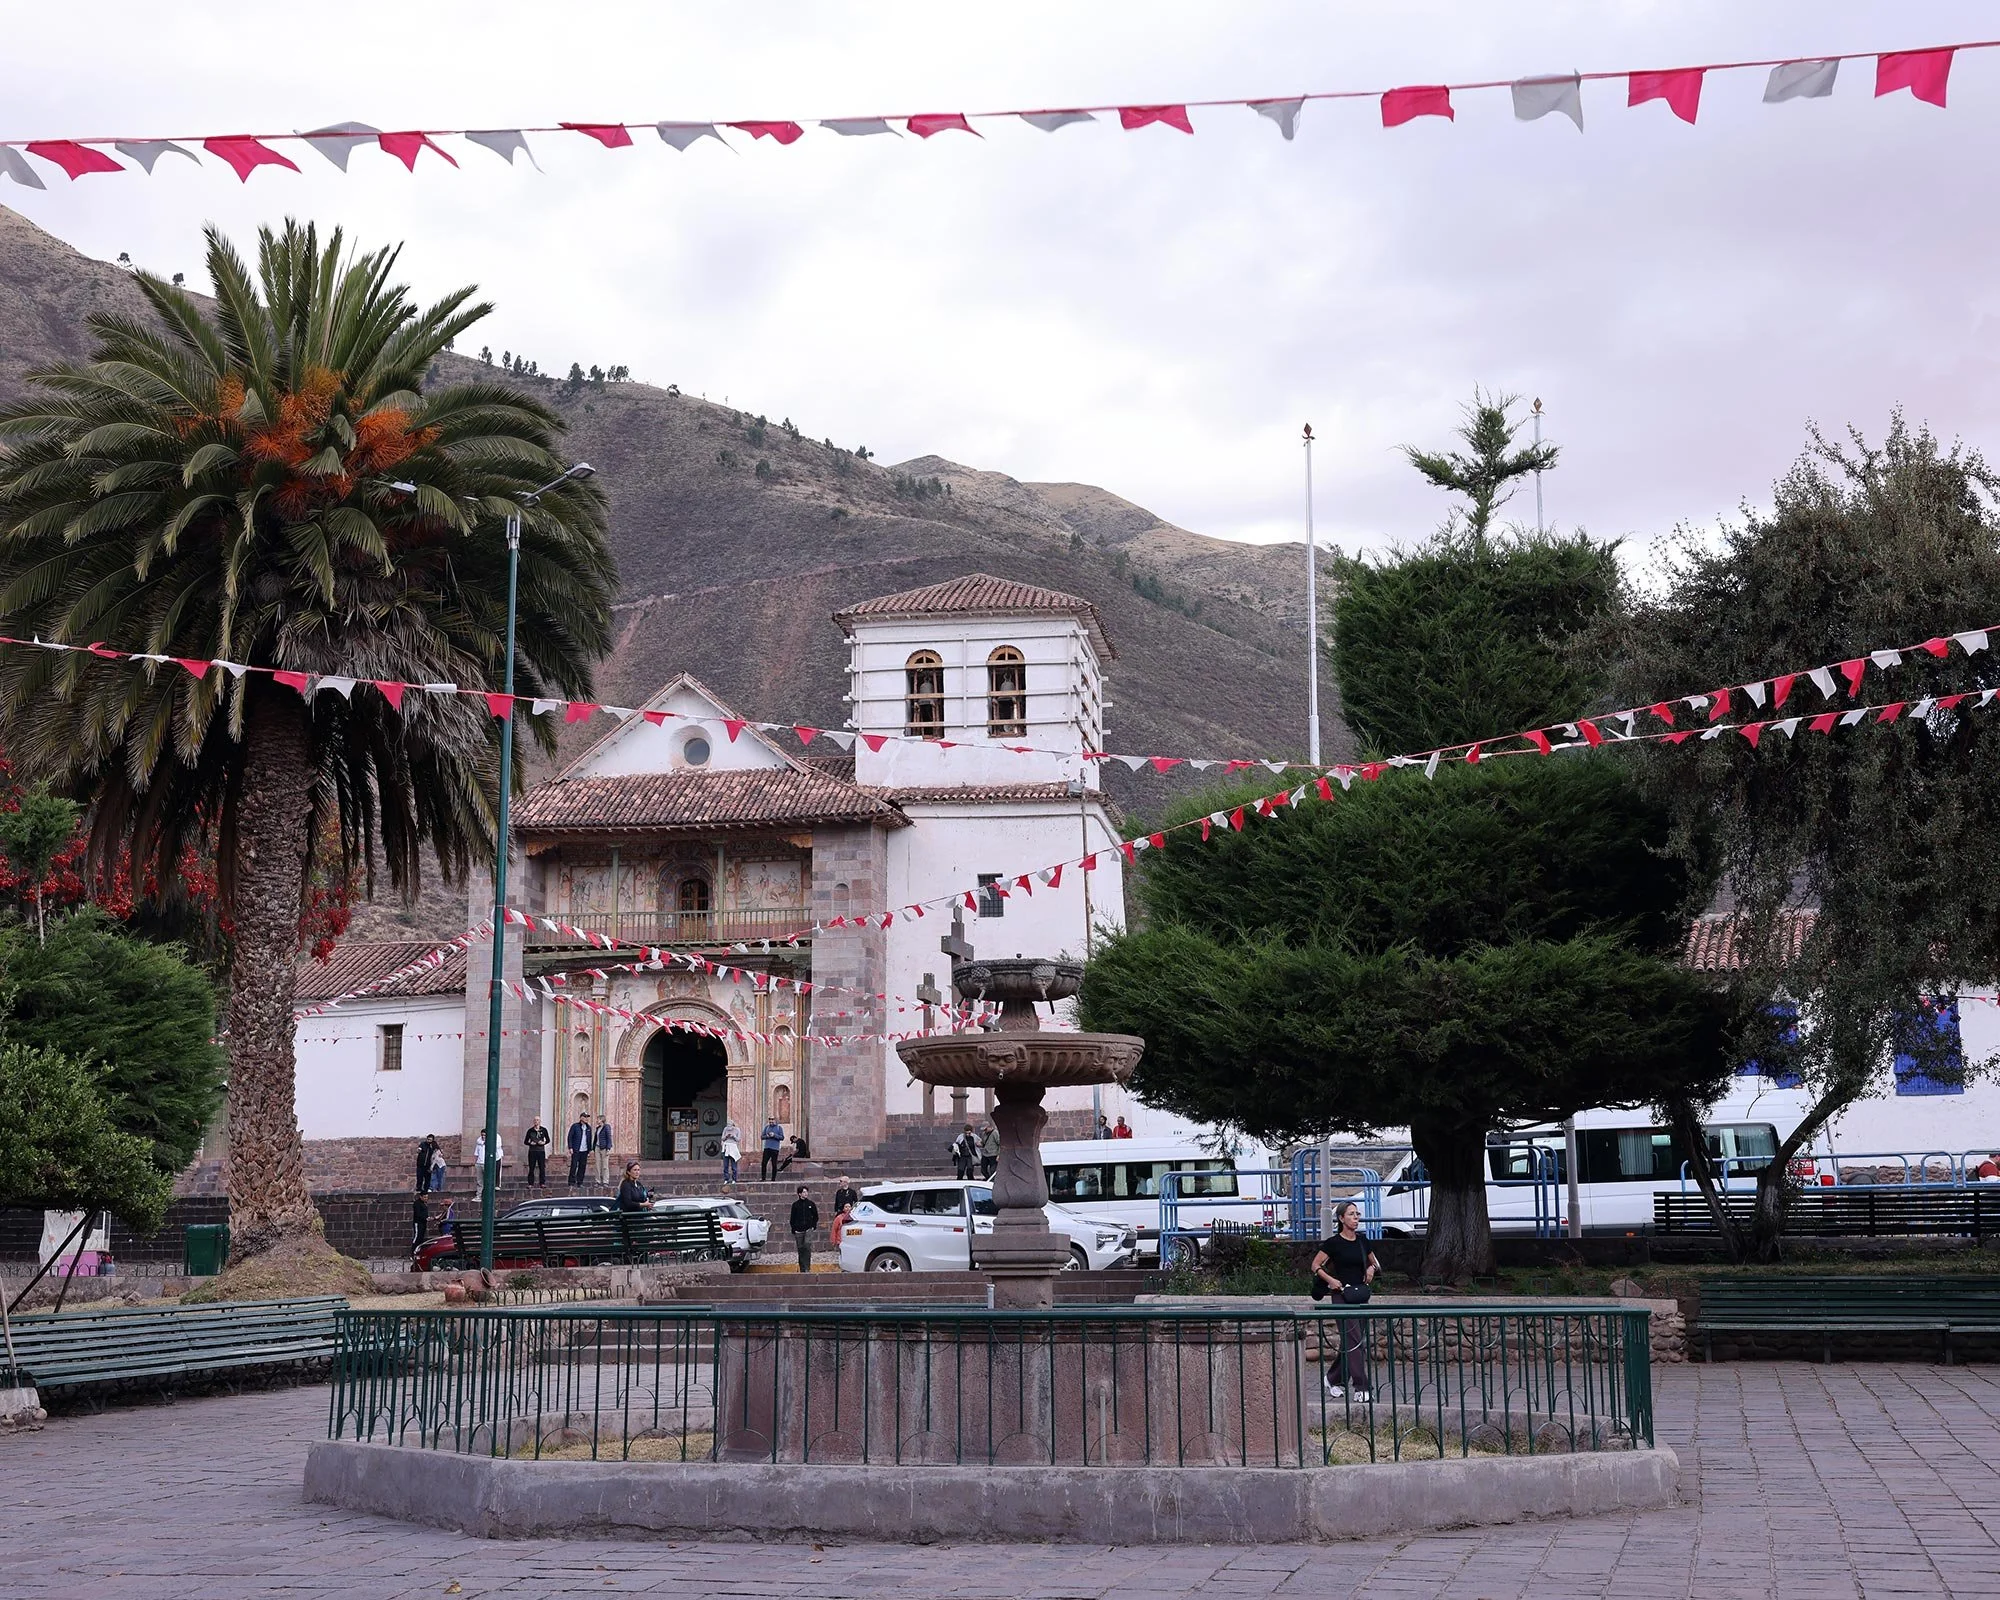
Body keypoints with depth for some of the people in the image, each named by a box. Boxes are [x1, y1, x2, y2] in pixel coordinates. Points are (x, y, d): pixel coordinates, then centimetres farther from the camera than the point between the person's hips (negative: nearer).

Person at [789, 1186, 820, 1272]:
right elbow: (792, 1218, 8)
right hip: (798, 1230, 1)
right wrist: (793, 1230, 3)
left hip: (808, 1229, -1)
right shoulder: (795, 1205, 5)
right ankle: (802, 1268, 14)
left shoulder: (810, 1204, 6)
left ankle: (807, 1267, -18)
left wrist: (813, 1226, 3)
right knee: (801, 1249, 6)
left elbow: (815, 1216, 14)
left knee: (807, 1245, -20)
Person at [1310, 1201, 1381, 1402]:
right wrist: (1330, 1280, -16)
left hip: (1360, 1295, 6)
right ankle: (1361, 1387, -9)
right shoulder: (1333, 1243, -6)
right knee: (1353, 1341, -11)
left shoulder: (1362, 1241, 10)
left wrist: (1372, 1268, 0)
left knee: (1355, 1342, 7)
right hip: (1342, 1296, -6)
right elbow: (1316, 1266, -2)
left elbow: (1375, 1263, 22)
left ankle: (1334, 1379, 23)